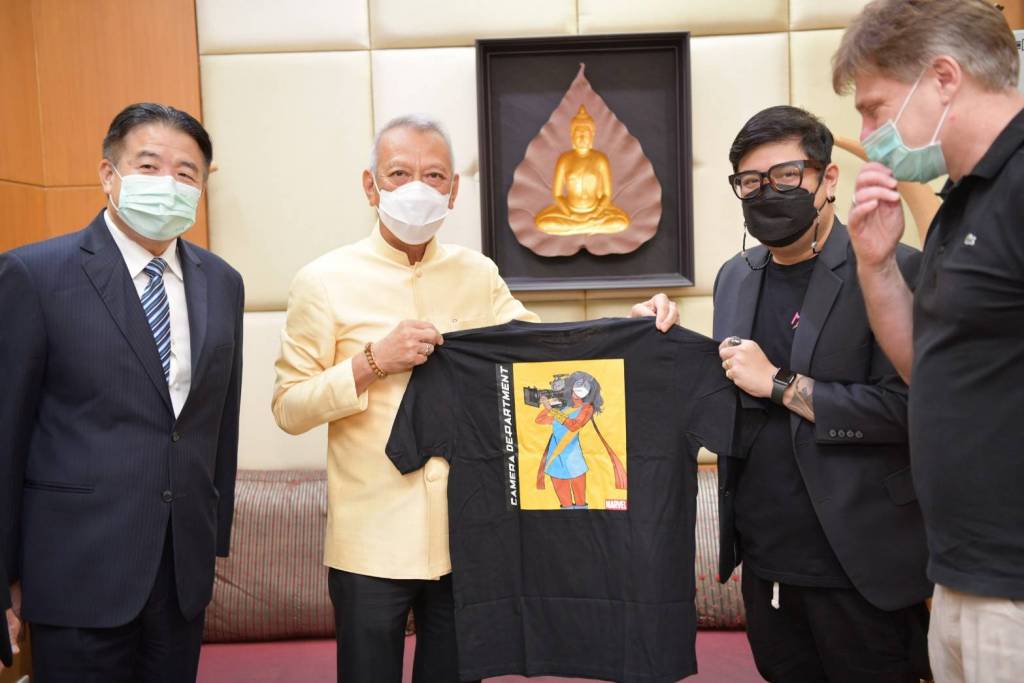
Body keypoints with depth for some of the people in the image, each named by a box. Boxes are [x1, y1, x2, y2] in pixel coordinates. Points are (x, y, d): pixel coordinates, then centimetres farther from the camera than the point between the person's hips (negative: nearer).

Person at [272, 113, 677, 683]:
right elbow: (289, 409, -6)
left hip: (468, 536, 3)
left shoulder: (478, 274, 5)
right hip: (373, 544, -3)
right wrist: (373, 362, -19)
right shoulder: (324, 282, -5)